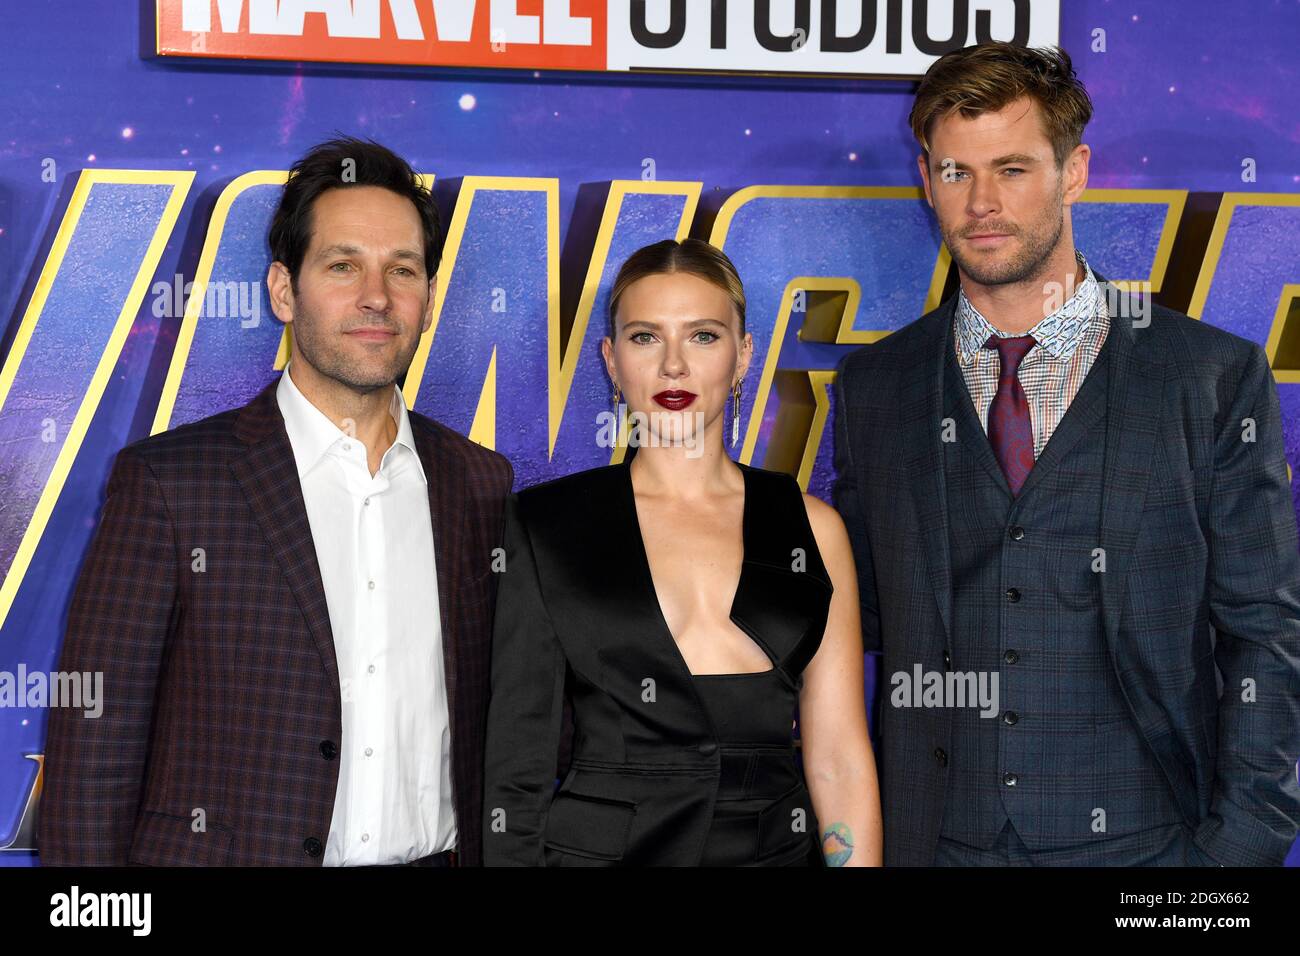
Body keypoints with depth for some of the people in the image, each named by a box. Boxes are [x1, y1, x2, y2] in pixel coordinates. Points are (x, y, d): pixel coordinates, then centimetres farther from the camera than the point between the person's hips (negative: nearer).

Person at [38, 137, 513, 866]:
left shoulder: (482, 484, 3)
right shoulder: (167, 479, -8)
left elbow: (490, 728, 8)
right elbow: (95, 746, -8)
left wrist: (483, 855, 1)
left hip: (436, 853, 3)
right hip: (228, 852, -3)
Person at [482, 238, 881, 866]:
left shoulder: (812, 526, 1)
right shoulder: (544, 524, -3)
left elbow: (838, 761, 0)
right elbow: (515, 756, -4)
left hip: (777, 845, 2)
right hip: (598, 846, -2)